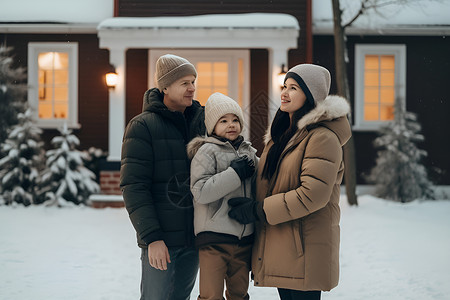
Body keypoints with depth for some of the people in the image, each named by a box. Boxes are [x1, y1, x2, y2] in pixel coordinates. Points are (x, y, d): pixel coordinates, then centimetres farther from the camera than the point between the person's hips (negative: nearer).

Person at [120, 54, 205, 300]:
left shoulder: (201, 121, 9)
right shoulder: (143, 126, -7)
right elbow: (133, 187, -12)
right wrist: (151, 238, -18)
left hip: (195, 237, 5)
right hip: (161, 239, -5)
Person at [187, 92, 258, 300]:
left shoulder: (249, 152, 13)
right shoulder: (206, 151, -5)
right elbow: (200, 192, -17)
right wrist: (235, 173, -17)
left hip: (244, 236, 6)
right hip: (214, 237, -6)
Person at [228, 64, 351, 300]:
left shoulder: (322, 137, -14)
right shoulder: (282, 133, 16)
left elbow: (313, 194, -22)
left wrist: (259, 210, -17)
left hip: (304, 248, -9)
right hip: (277, 244, 9)